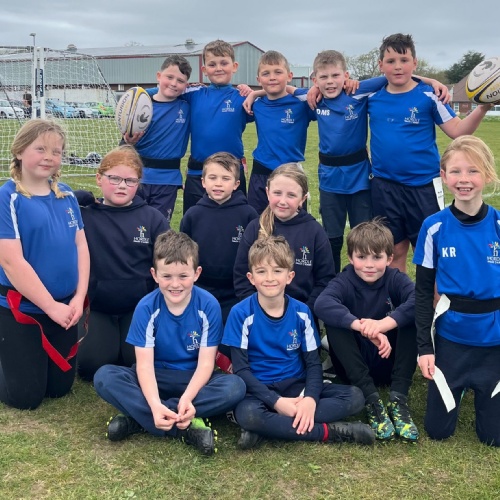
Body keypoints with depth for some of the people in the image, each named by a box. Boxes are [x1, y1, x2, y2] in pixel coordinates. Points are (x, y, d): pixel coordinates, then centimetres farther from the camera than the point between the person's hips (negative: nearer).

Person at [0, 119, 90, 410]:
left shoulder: (66, 195, 4)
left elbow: (81, 246, 4)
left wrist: (79, 298, -9)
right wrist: (51, 306, -19)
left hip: (65, 306, 5)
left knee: (60, 388, 16)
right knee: (26, 397, 4)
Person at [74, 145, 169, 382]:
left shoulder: (152, 218, -1)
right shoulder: (84, 216, -3)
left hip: (140, 307, 0)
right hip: (97, 308, 0)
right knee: (91, 365, -15)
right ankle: (92, 333, 19)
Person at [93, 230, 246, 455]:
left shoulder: (209, 306, -15)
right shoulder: (146, 308, -14)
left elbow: (205, 363, -16)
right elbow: (144, 364, -19)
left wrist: (187, 398, -35)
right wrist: (154, 404, -38)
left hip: (194, 380, 0)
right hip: (156, 378, 1)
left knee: (235, 387, -31)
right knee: (104, 377, -26)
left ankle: (137, 416, -27)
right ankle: (187, 426, -32)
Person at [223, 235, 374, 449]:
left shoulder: (301, 312, -1)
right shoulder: (241, 314, -10)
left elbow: (313, 363, 1)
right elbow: (241, 369, -11)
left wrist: (311, 398, -20)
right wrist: (276, 401, -23)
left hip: (297, 386, 4)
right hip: (260, 390, -4)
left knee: (354, 397, -16)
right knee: (247, 414, -38)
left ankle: (268, 428, -24)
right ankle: (329, 432, -23)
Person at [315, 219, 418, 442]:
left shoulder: (396, 279, -6)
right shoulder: (344, 282, -11)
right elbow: (322, 304, -35)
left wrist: (385, 322, -43)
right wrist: (363, 326, -47)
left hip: (391, 363, 1)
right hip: (354, 367, -1)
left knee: (412, 314, -21)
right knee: (334, 319, -26)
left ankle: (399, 398, -23)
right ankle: (371, 399, -30)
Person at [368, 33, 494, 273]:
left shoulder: (429, 96, -6)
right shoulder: (371, 97, 2)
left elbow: (457, 131, -7)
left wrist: (482, 108, -21)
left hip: (423, 186, -2)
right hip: (384, 187, 3)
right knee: (395, 250, 14)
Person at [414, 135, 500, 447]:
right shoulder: (435, 228, -9)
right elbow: (424, 291, -2)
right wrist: (424, 346, -5)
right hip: (451, 337, 0)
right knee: (438, 429, 9)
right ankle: (456, 388, 38)